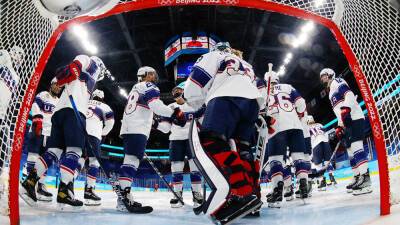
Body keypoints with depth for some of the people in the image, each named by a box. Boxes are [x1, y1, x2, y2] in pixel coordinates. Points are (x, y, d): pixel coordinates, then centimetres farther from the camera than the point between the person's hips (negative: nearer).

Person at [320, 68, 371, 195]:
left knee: (356, 146, -20)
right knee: (350, 149, 7)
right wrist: (339, 126, 22)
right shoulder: (331, 92, 30)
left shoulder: (337, 82, 4)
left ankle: (365, 177, -27)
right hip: (346, 122, 10)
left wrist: (346, 109, -28)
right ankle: (357, 177, 9)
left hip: (354, 118, -10)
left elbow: (349, 95, -14)